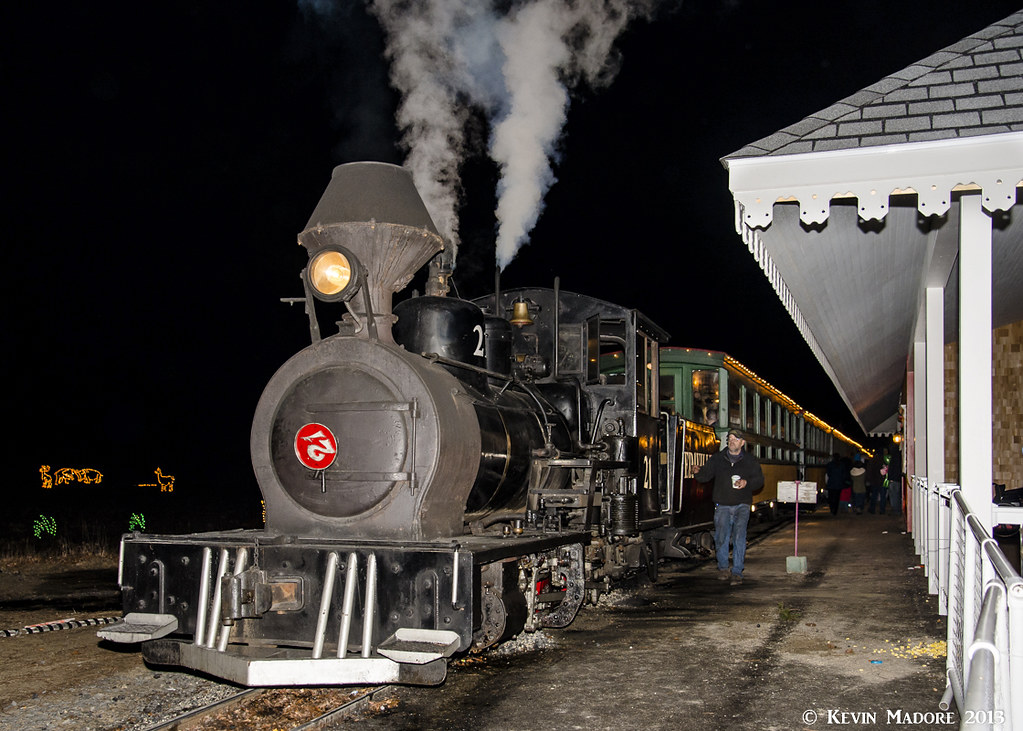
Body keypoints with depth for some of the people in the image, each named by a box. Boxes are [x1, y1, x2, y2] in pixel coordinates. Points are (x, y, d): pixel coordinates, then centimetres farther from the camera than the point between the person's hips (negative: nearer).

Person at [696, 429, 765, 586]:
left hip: (741, 506, -1)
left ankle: (737, 572, -7)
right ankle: (723, 568, 18)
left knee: (739, 537, -12)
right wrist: (698, 472, -17)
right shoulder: (717, 459, 9)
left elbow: (759, 480, 8)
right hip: (722, 505, 1)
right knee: (721, 537, -3)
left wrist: (747, 483, -11)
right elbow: (705, 475, 6)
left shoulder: (751, 461, 7)